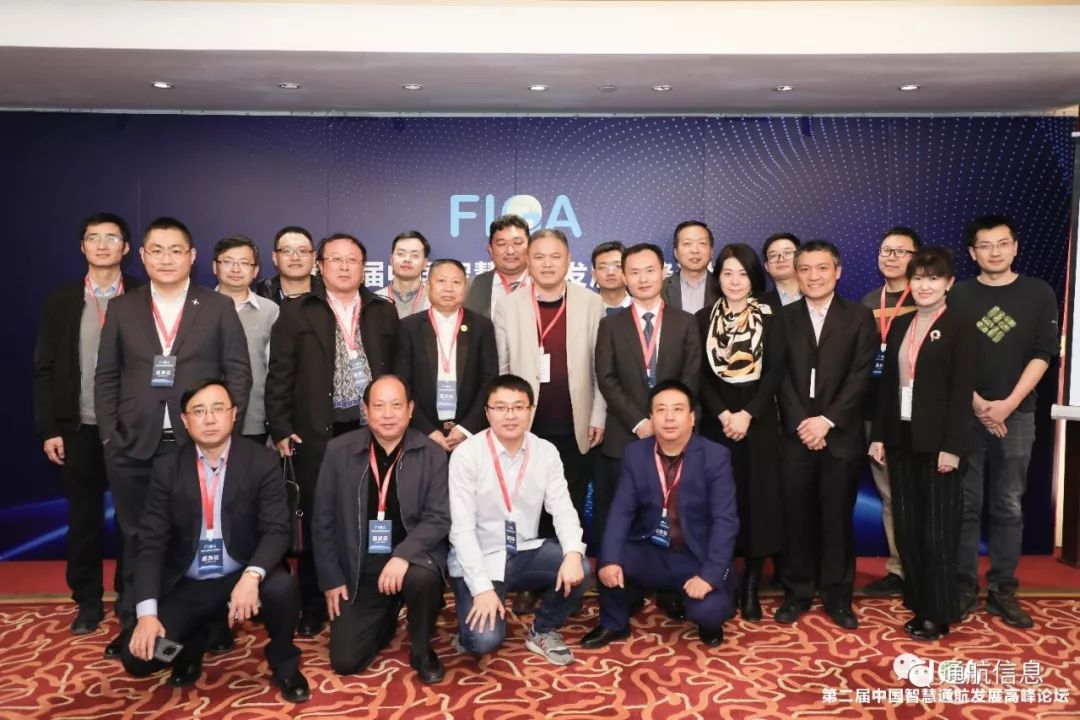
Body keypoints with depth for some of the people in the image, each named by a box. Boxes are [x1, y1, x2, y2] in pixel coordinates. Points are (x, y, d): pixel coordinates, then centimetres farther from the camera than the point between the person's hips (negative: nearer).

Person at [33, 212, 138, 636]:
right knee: (83, 517, 10)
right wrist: (48, 429, -2)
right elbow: (45, 370, 4)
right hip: (79, 429, 2)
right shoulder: (61, 301, 6)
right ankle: (88, 601, 23)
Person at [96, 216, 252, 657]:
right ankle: (134, 625, 24)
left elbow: (239, 372, 2)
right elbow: (106, 377, 9)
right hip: (134, 446, 2)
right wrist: (109, 435, 0)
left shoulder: (219, 307, 4)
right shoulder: (121, 309, 10)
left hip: (200, 443, -2)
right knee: (138, 538, 10)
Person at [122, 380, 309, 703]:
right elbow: (151, 543, -7)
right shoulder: (167, 468, -4)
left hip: (243, 578, -2)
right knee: (138, 658, -15)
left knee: (282, 587, -33)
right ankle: (193, 642, 21)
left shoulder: (262, 461, -9)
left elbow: (277, 530, -14)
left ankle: (283, 662, 0)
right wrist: (147, 613, -19)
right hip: (186, 587, 2)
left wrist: (252, 576, -34)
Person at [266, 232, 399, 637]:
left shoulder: (384, 312, 10)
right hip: (316, 433, -1)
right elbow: (279, 375, 2)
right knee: (318, 522, 6)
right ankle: (313, 608, 18)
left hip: (372, 429, 2)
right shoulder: (296, 312, 5)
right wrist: (281, 429, -4)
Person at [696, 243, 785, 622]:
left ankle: (751, 589, 14)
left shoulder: (769, 319, 3)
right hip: (715, 421, 1)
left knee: (757, 500, 2)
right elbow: (700, 375, 0)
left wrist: (747, 414, -14)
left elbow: (775, 373, -4)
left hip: (759, 421, 0)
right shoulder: (703, 319, 5)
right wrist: (723, 414, -12)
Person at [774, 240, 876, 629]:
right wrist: (801, 423, -9)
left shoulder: (860, 317, 4)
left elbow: (860, 376, -4)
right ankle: (796, 592, 18)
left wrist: (827, 420, -13)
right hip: (795, 434, 1)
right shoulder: (783, 318, 7)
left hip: (841, 434, -1)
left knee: (838, 517, 6)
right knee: (796, 517, 5)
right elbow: (780, 377, 1)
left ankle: (837, 596, 19)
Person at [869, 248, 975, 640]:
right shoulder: (900, 325, 11)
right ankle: (919, 604, 22)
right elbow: (887, 383, 11)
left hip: (937, 442, -5)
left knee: (937, 530, 2)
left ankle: (939, 613, 14)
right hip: (901, 439, 6)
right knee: (907, 527, 10)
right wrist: (878, 435, 7)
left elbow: (961, 391, -10)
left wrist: (952, 446, -16)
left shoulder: (959, 329, -5)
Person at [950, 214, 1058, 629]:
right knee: (966, 505, 3)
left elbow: (1043, 354, 0)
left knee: (1009, 506, 5)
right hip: (966, 414, 0)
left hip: (1016, 415, 1)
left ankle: (1002, 590, 14)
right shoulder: (958, 296, 3)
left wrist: (1008, 404, -9)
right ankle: (964, 587, 12)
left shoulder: (1039, 294, 5)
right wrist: (976, 403, -8)